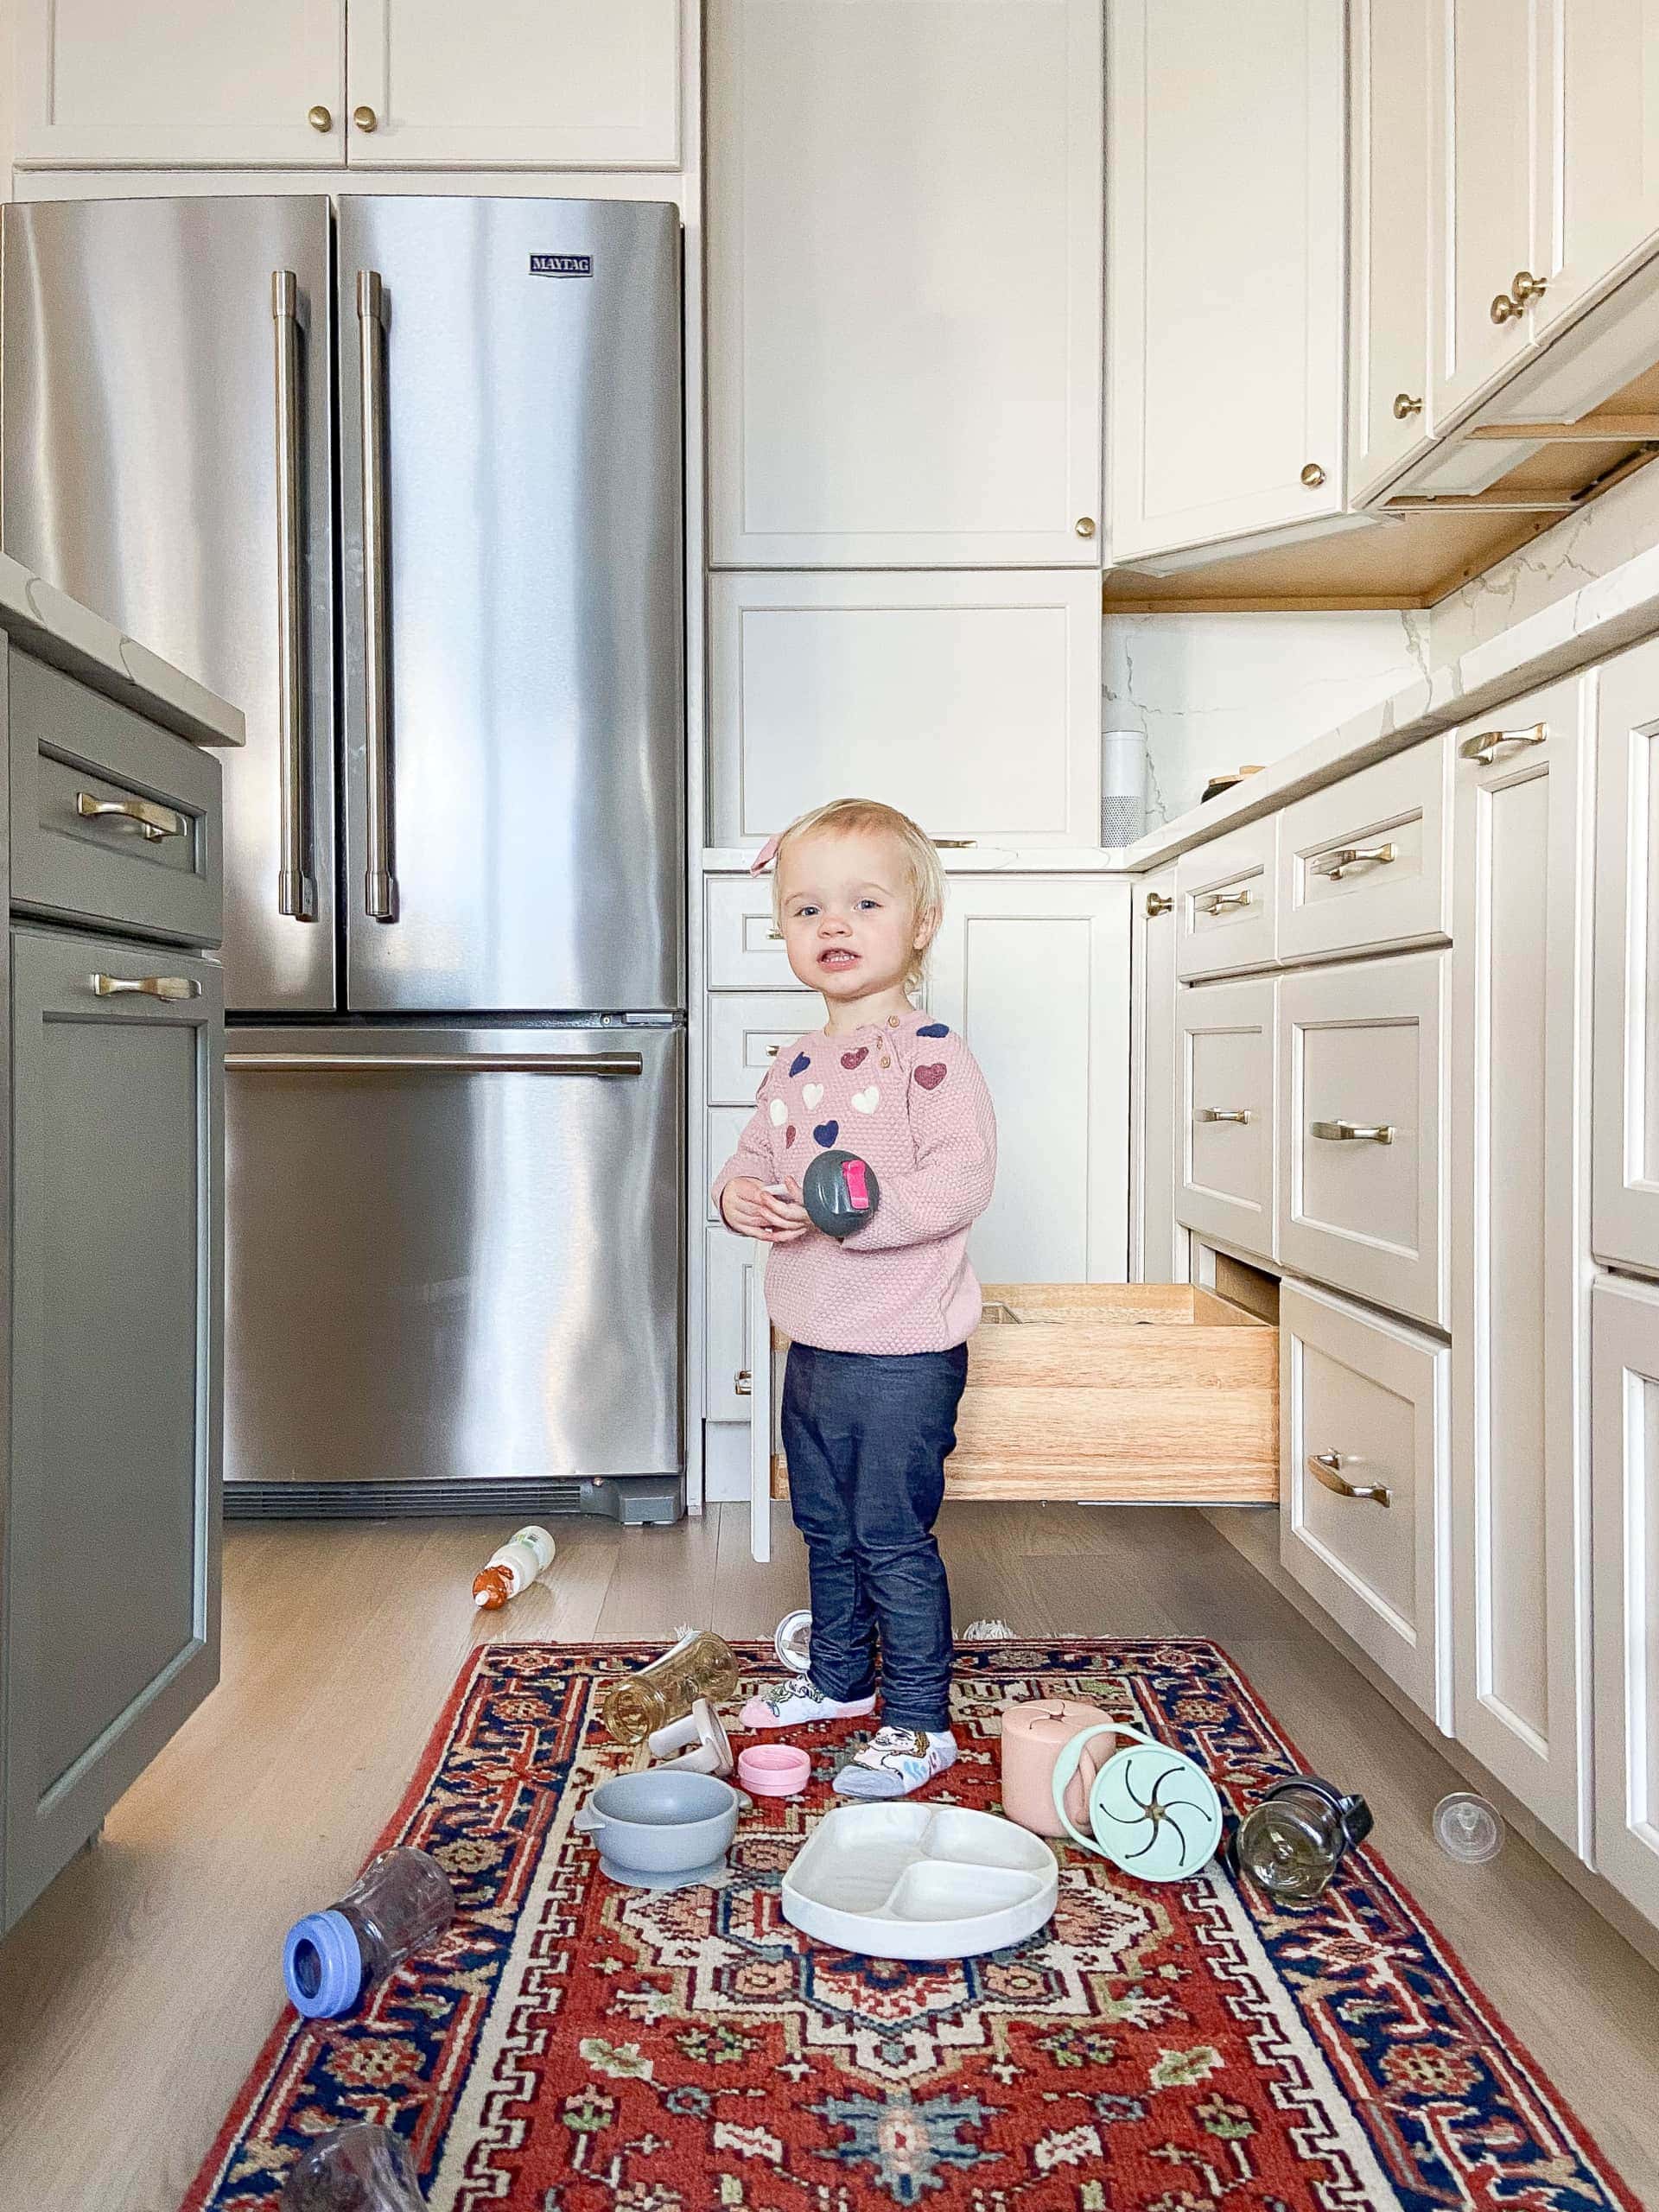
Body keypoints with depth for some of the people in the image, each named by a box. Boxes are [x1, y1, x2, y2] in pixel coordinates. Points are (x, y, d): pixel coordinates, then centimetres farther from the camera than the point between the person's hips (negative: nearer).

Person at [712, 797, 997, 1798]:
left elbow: (963, 1178, -24)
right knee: (827, 1529, 22)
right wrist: (740, 1193, -6)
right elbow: (757, 1152, 17)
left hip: (902, 1351, -8)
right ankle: (840, 1678, 41)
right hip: (813, 1347, 8)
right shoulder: (795, 1065, 9)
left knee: (894, 1538, 2)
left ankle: (920, 1723, 19)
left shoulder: (929, 1052, -16)